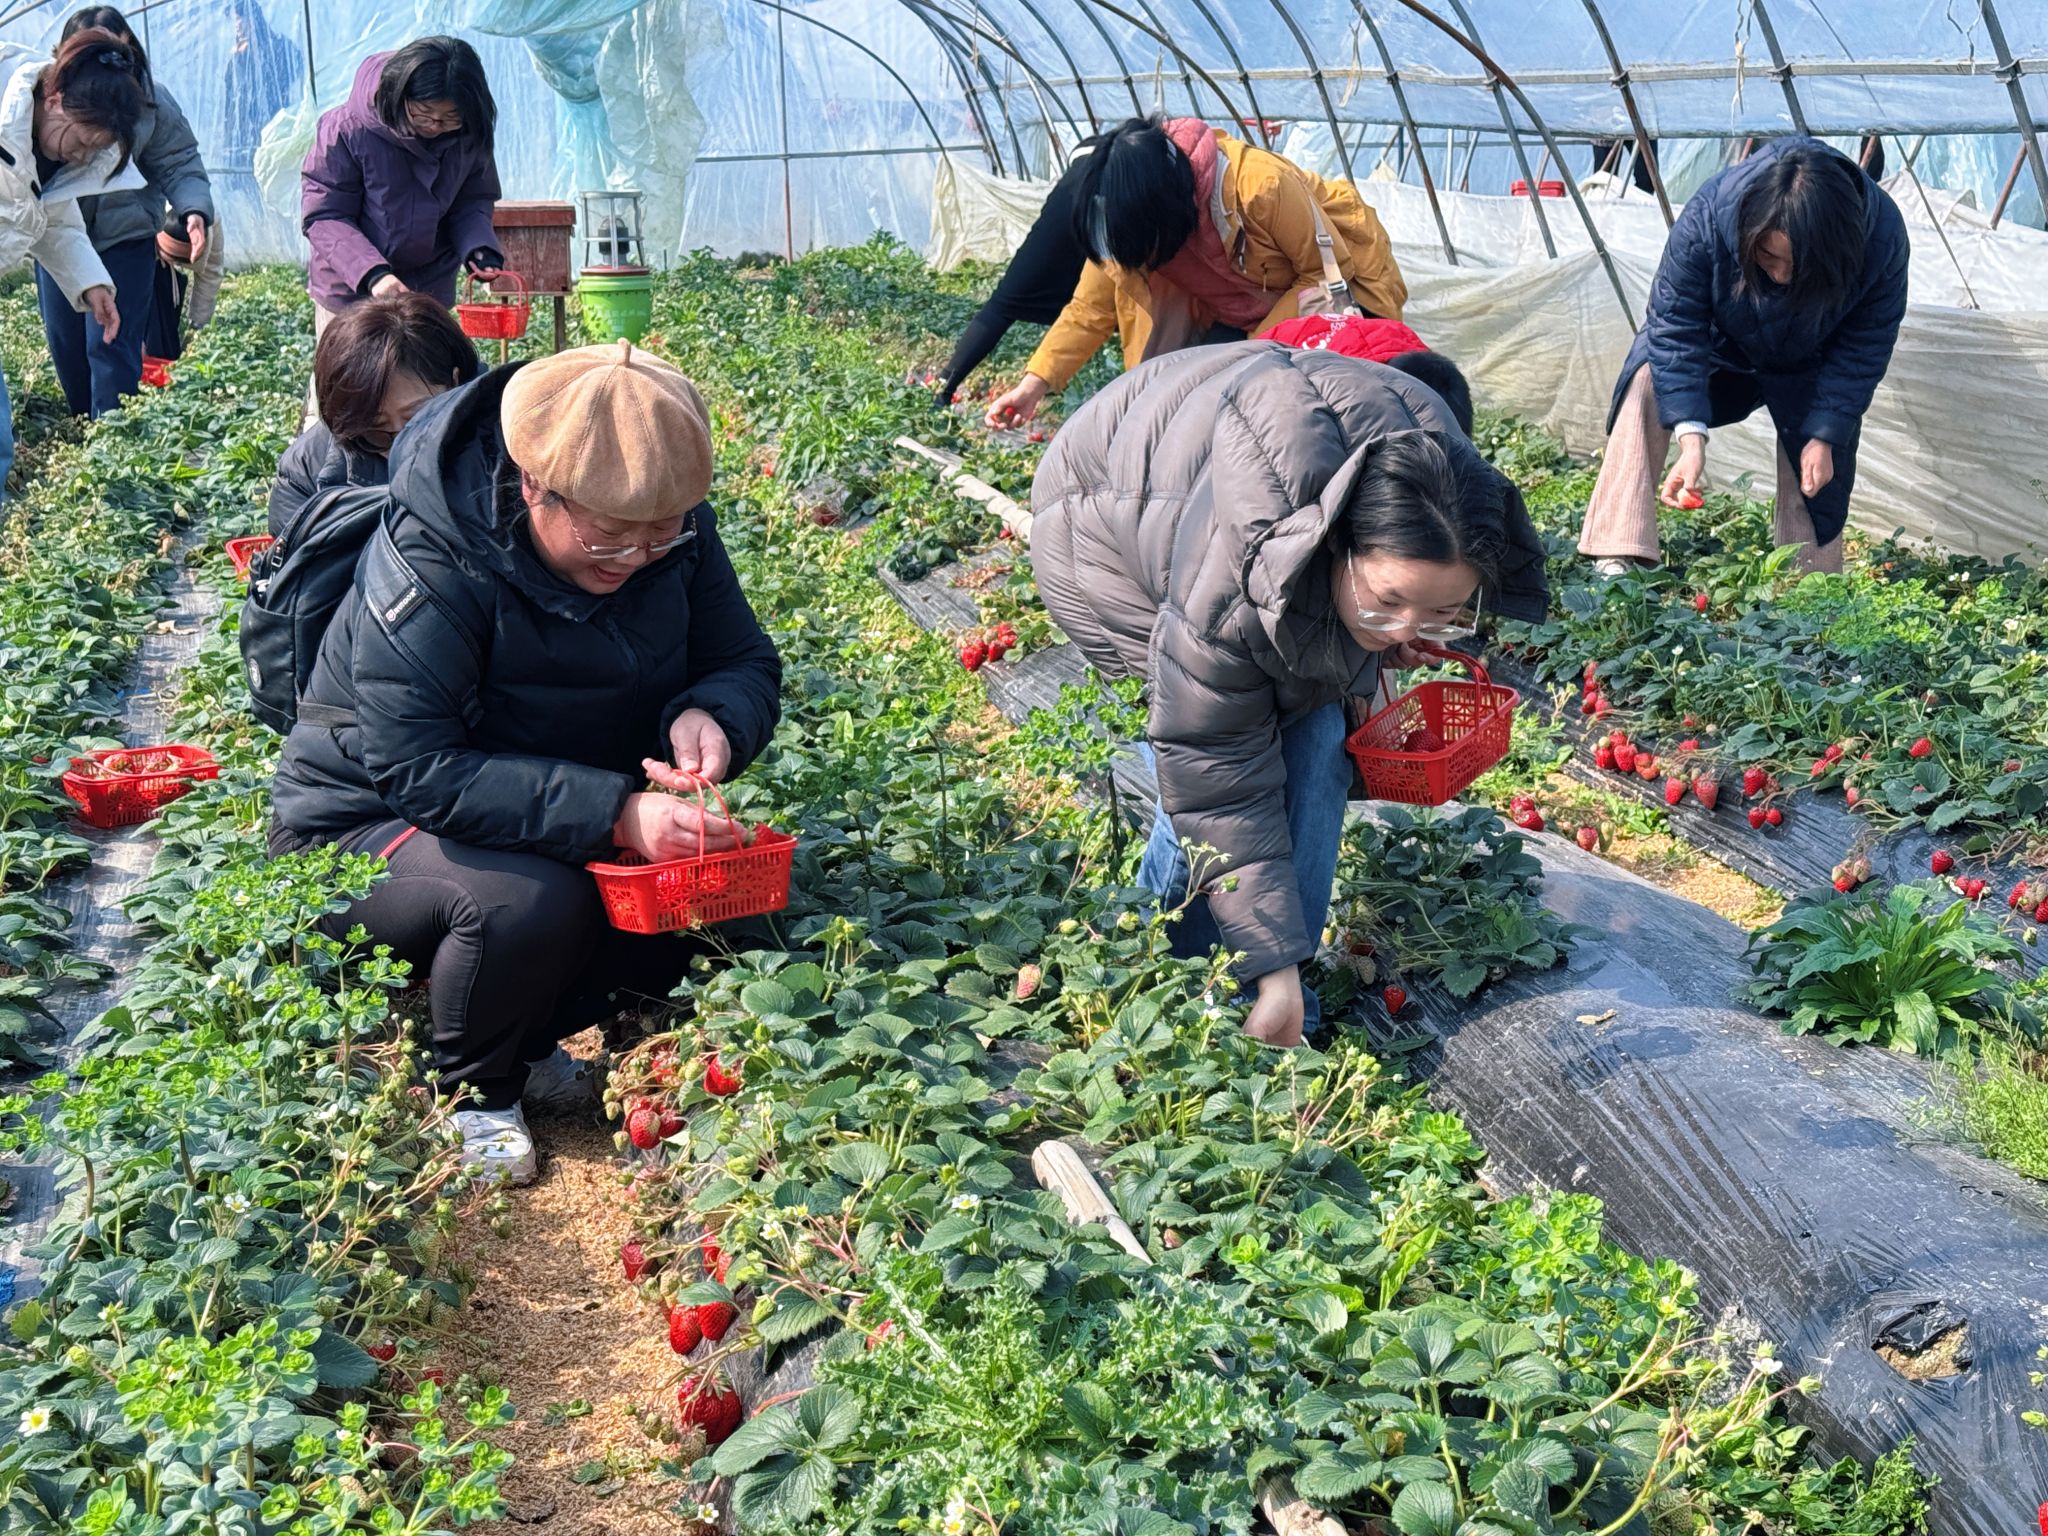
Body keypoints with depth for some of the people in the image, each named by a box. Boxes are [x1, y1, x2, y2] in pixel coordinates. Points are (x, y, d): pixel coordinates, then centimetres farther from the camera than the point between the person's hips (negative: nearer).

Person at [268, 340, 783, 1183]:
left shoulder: (668, 526, -13)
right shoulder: (431, 566, -31)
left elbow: (747, 664, -4)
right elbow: (420, 771, -35)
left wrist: (708, 717, -30)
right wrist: (614, 813, -44)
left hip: (565, 812, 6)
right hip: (370, 823, -6)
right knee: (529, 902, -36)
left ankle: (538, 1036, 7)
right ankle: (472, 1095, -4)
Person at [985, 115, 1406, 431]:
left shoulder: (1261, 185, -37)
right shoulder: (1129, 219, -20)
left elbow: (1327, 273, -25)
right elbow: (1090, 309, -12)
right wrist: (1034, 383, -22)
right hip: (1243, 315, 5)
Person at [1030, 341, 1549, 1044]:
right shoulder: (1223, 587, -45)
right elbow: (1219, 780, -35)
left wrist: (1382, 636, -6)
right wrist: (1273, 968, -32)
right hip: (1111, 529, -6)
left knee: (1314, 740, -8)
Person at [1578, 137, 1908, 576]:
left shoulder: (1882, 238, -34)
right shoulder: (1708, 215, -38)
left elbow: (1864, 349, -21)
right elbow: (1676, 326, -32)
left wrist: (1824, 437, -25)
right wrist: (1691, 436, -40)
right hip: (1722, 345, -1)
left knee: (1815, 488, -4)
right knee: (1648, 380, -29)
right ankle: (1616, 558, -35)